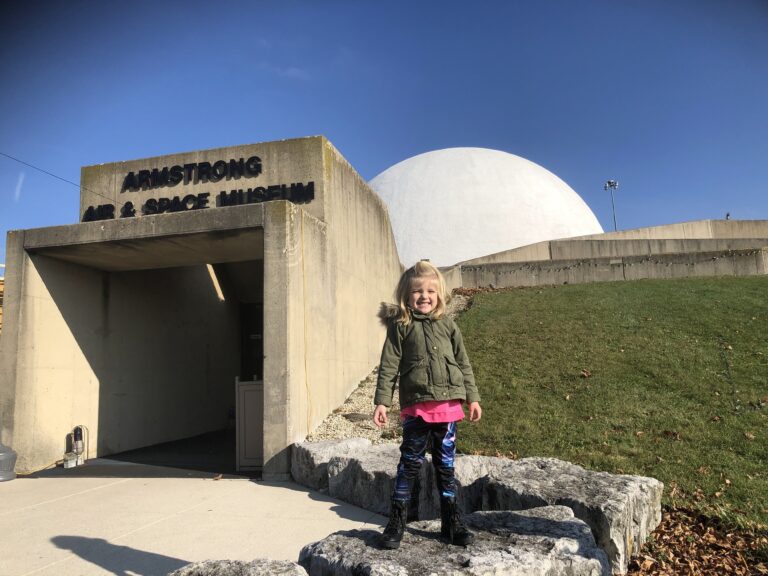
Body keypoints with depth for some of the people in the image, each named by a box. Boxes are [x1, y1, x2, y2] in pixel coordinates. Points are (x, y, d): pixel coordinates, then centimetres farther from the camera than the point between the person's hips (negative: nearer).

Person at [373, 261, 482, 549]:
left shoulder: (447, 325, 8)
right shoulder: (399, 326, -1)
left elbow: (463, 364, 12)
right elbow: (388, 366, -3)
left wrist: (472, 397, 10)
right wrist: (382, 401, -8)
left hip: (448, 404, 3)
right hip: (416, 406, -3)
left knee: (446, 464, 13)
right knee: (410, 463, 3)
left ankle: (451, 522, 25)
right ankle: (396, 521, 16)